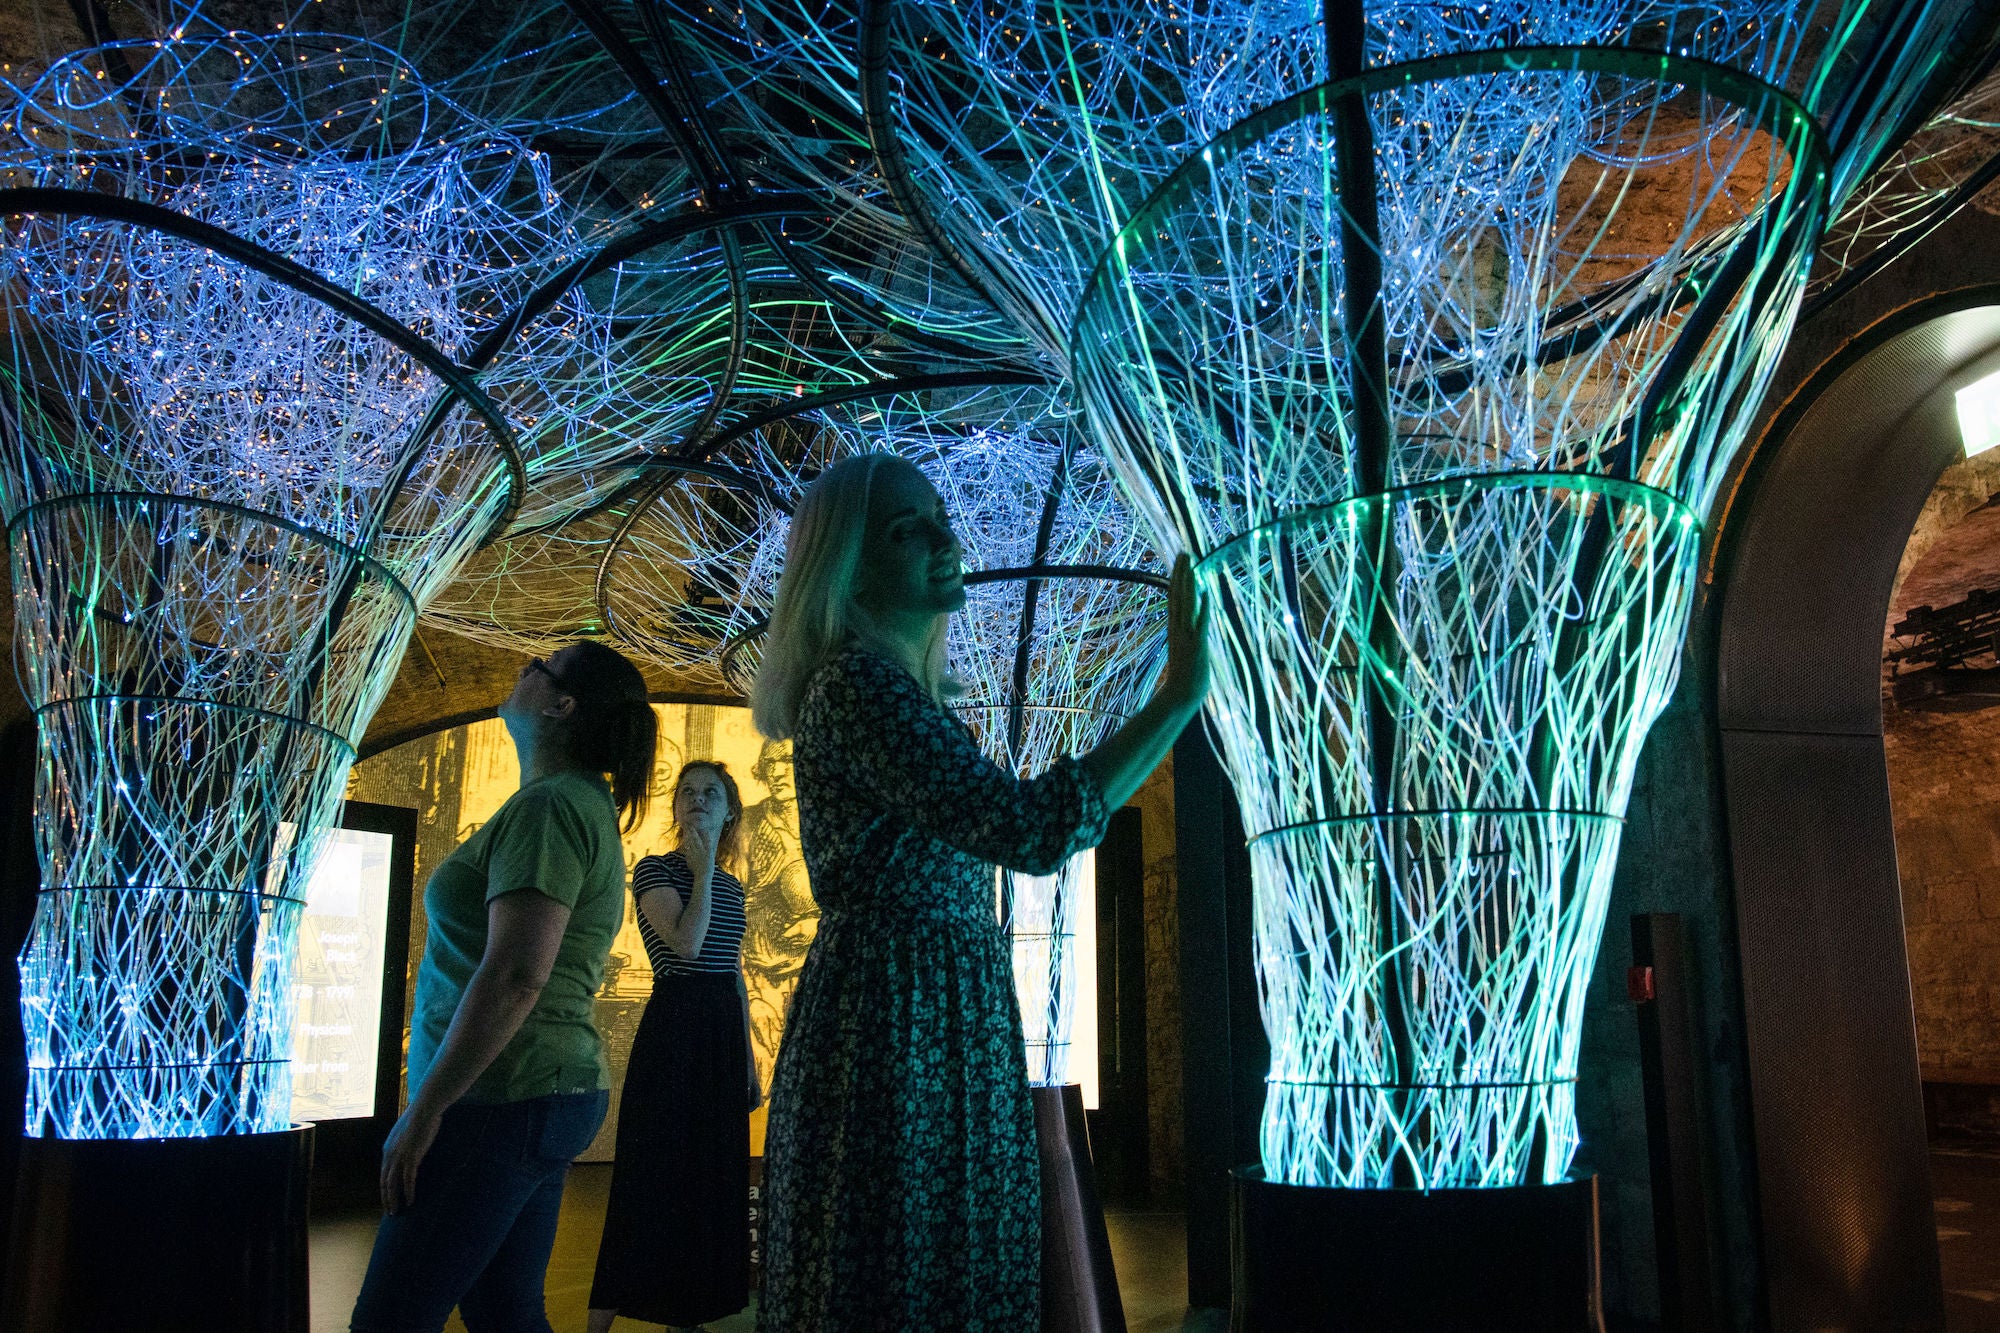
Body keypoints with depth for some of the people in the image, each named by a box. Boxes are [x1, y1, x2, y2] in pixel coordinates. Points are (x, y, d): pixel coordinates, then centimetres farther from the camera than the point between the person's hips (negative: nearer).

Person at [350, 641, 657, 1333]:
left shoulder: (548, 805, -15)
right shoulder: (585, 805, 17)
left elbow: (514, 977, -24)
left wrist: (423, 1111, -18)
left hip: (502, 1100, -10)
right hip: (556, 1090, 10)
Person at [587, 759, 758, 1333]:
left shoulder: (732, 887, 14)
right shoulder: (654, 870, -4)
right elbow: (686, 943, -20)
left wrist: (749, 1059, 15)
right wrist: (703, 865, -12)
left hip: (723, 1033, 7)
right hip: (672, 1027, -6)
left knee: (714, 1174, 10)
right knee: (653, 1172, -6)